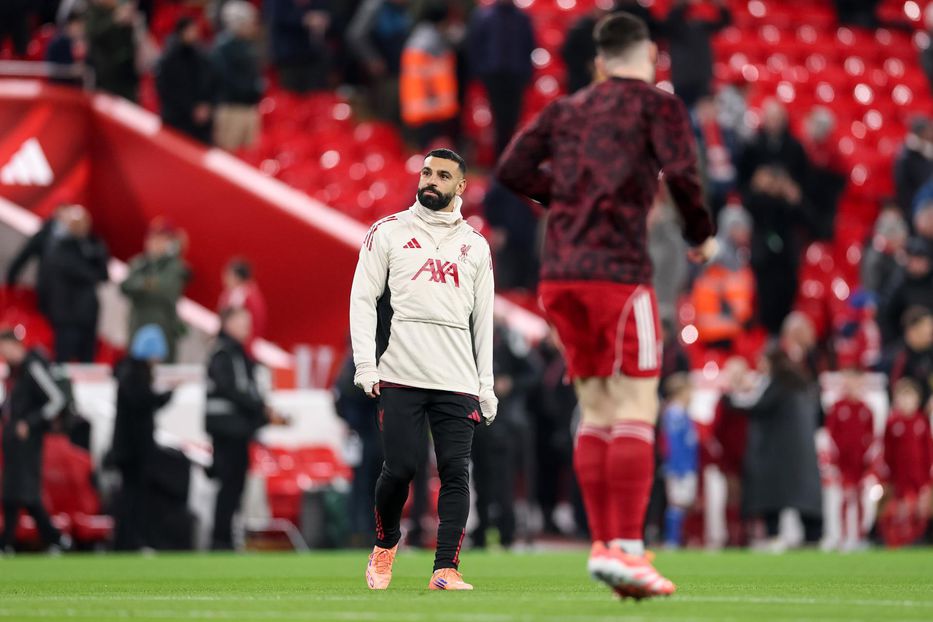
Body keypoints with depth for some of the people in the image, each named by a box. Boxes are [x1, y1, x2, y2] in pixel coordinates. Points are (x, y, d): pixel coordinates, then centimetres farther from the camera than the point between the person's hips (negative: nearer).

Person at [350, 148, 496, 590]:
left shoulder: (475, 246, 16)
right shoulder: (388, 232, 8)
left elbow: (483, 318, 17)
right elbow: (363, 299, 4)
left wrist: (486, 386, 11)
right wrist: (366, 364, -6)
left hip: (458, 383, 2)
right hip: (400, 377, -2)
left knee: (456, 472, -7)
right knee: (400, 467, -7)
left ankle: (445, 569, -7)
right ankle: (385, 545, 19)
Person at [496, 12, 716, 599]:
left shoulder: (566, 109, 17)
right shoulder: (657, 104, 3)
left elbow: (513, 169, 10)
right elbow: (681, 173, -11)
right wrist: (702, 234, 3)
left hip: (559, 273, 6)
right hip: (618, 269, -6)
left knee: (598, 413, 11)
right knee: (636, 411, -6)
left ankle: (603, 546, 9)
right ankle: (625, 548, -15)